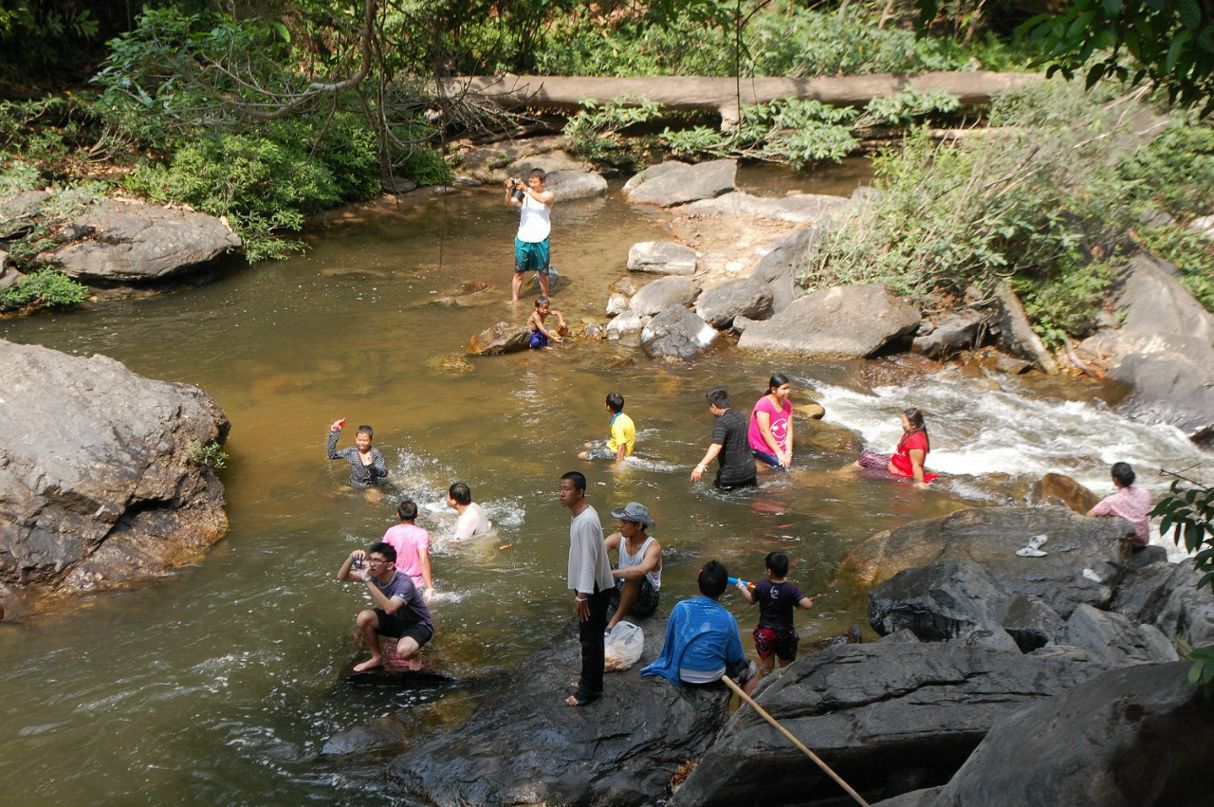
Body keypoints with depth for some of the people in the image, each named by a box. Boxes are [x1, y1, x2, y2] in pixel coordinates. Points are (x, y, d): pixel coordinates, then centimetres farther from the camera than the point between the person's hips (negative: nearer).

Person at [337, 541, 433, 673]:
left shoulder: (403, 583, -33)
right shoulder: (374, 575, -12)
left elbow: (389, 608, -49)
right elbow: (342, 577, -9)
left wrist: (368, 581, -49)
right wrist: (351, 557, -30)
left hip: (418, 625, -7)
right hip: (395, 620, 7)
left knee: (403, 652, -36)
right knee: (363, 618, -19)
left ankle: (415, 651, 3)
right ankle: (377, 657, 4)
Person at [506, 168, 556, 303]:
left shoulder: (549, 195, -3)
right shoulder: (523, 195, 0)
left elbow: (543, 200, -27)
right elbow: (509, 203, -16)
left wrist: (526, 189, -35)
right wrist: (509, 190, -36)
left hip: (540, 241, -1)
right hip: (523, 240, 1)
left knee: (543, 273, 11)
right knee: (518, 272, 7)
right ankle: (514, 300, 14)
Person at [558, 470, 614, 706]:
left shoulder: (586, 522, -26)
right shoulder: (579, 515, 6)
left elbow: (589, 560, -26)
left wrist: (582, 596, -23)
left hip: (593, 589, -10)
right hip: (588, 586, 10)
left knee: (590, 639, 1)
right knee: (588, 637, 20)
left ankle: (590, 689, 11)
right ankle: (589, 679, 33)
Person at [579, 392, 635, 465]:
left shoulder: (618, 425, -32)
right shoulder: (622, 417, -3)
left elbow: (621, 448, -33)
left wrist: (617, 466, -31)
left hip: (616, 451, -10)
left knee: (582, 456, -16)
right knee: (588, 446, 22)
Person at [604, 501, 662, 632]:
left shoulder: (653, 546, -25)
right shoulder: (618, 538, -9)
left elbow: (641, 570, -45)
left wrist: (610, 573, -43)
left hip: (646, 600, -5)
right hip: (623, 590, 5)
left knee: (634, 576, -36)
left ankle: (615, 621, -28)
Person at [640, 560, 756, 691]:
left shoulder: (680, 607, -12)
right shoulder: (727, 619, -18)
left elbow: (669, 641, 1)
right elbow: (736, 657, -7)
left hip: (681, 675, 4)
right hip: (711, 679, -4)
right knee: (749, 668, 24)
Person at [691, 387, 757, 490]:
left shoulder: (721, 422, -20)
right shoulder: (739, 416, 7)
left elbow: (717, 446, -36)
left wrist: (701, 465, -46)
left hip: (731, 475, -8)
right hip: (749, 470, 8)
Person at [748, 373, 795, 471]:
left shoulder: (787, 405, 2)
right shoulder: (764, 405, -20)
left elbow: (789, 430, 0)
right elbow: (765, 431, -22)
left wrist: (788, 452, -11)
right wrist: (779, 453, -20)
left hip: (780, 449, 7)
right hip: (762, 449, -7)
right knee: (783, 466, -20)